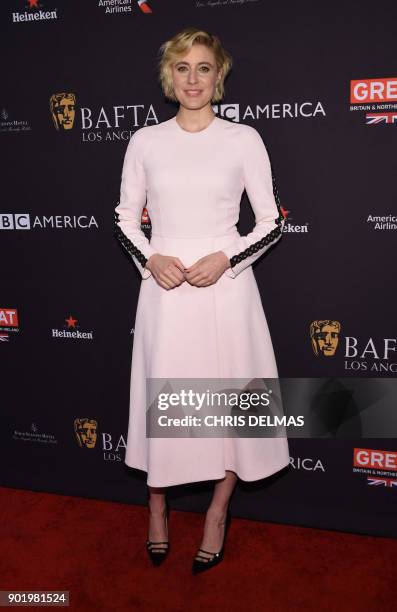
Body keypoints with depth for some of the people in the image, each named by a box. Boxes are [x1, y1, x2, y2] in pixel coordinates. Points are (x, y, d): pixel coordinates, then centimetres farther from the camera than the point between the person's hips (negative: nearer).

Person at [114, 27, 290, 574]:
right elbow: (125, 220, 10)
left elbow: (273, 223, 1)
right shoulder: (145, 141, 5)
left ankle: (218, 515, 28)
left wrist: (226, 259, -13)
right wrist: (151, 260, -8)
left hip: (225, 288, -1)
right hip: (164, 290, 1)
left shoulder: (244, 139, 0)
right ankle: (158, 508, 32)